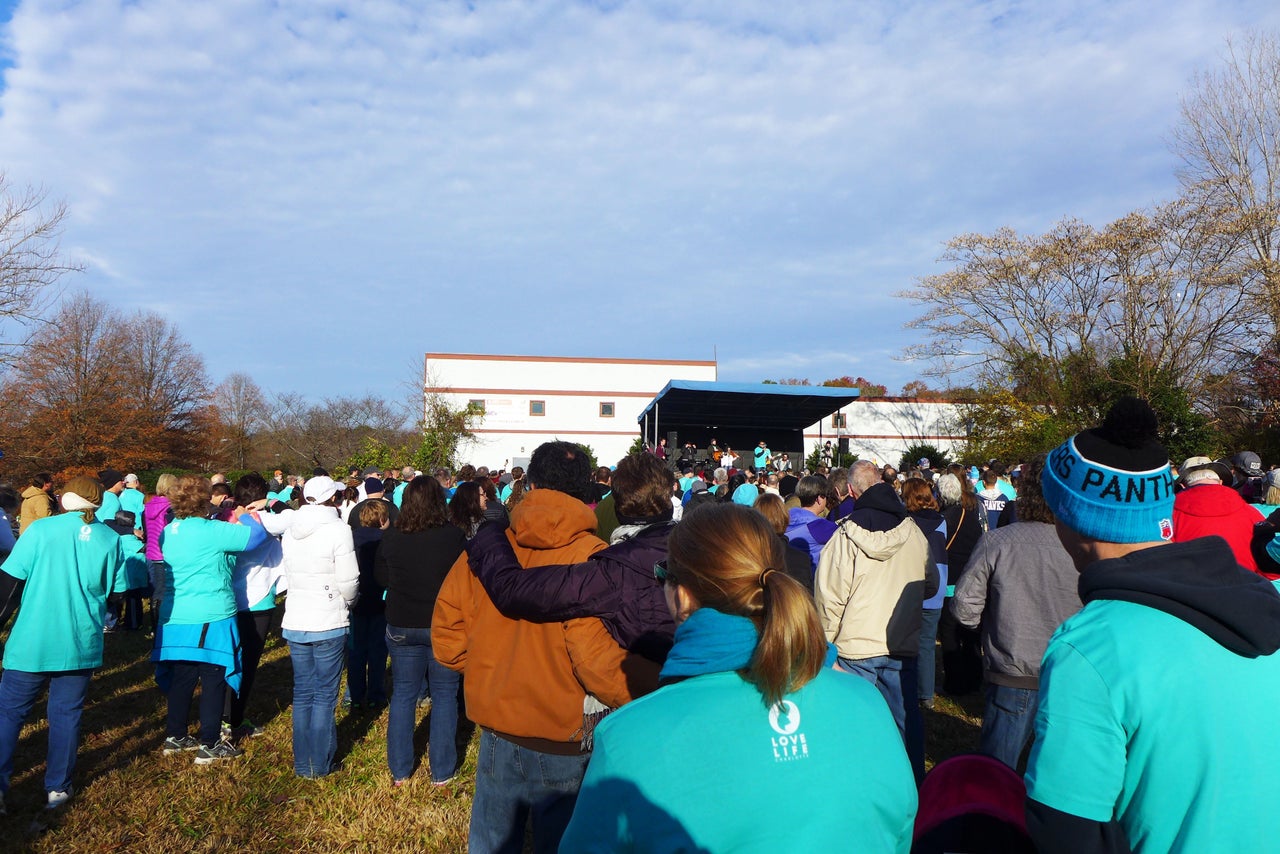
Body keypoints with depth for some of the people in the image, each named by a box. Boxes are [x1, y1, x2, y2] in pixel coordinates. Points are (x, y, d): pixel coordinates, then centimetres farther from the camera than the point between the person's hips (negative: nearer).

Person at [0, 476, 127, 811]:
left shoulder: (40, 529, -8)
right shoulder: (110, 539, 0)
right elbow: (118, 592, 6)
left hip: (32, 642, -2)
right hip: (81, 644, 2)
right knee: (66, 713, 12)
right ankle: (57, 787, 18)